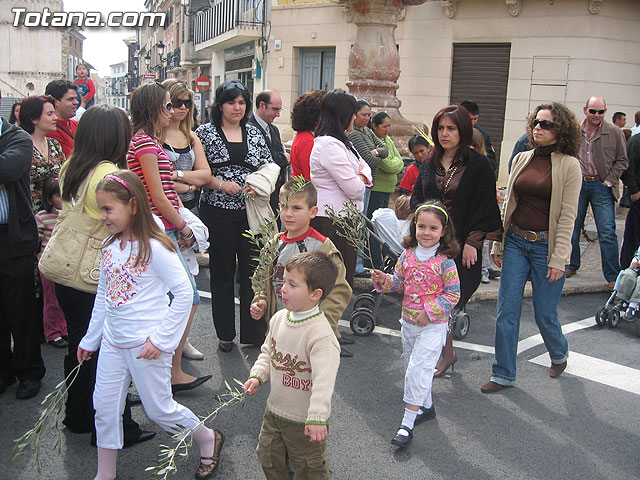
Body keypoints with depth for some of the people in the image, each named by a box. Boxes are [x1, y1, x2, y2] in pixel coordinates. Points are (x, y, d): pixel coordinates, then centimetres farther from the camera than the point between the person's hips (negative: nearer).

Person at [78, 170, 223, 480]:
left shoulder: (154, 248, -18)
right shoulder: (109, 246, 4)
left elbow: (184, 293, -18)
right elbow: (102, 295, 14)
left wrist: (161, 338, -18)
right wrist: (90, 338, 19)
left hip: (145, 345, -7)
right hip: (112, 341, 7)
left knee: (159, 409, 6)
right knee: (104, 408, 11)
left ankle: (208, 439, 31)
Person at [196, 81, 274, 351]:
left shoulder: (254, 133, 11)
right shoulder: (205, 133, 2)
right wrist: (221, 184, -17)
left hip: (251, 211, 2)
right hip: (217, 211, -2)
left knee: (254, 269, 3)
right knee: (222, 271, 7)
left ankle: (254, 332, 15)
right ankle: (225, 333, 20)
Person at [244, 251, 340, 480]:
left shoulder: (321, 334, -29)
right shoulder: (279, 318, -4)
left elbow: (323, 379, -33)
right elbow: (267, 352, 10)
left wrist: (317, 418, -38)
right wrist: (257, 376, -4)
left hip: (303, 420, -7)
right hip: (274, 410, 7)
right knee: (268, 458, 25)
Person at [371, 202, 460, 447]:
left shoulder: (445, 261, -13)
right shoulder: (407, 255, 1)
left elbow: (453, 294, -12)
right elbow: (399, 281, 9)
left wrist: (429, 311, -19)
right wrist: (385, 280, -11)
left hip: (433, 325, -6)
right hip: (408, 321, 6)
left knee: (418, 369, -10)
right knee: (412, 367, 19)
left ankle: (407, 423, -6)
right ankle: (427, 406, 40)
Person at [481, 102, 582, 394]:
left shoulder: (569, 165, -6)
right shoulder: (522, 159, 8)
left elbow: (568, 216, -9)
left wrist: (558, 259, -12)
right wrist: (498, 243, 10)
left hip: (545, 246, -4)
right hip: (515, 242, 4)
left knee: (544, 314, 7)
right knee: (507, 311, 2)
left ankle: (559, 354, 40)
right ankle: (503, 374, 15)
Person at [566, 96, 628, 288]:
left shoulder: (615, 133, 0)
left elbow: (622, 161, 5)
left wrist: (609, 181, -5)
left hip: (601, 187, -2)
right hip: (577, 185, 2)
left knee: (607, 233, -4)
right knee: (572, 228, 11)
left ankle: (613, 276, 4)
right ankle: (571, 265, 29)